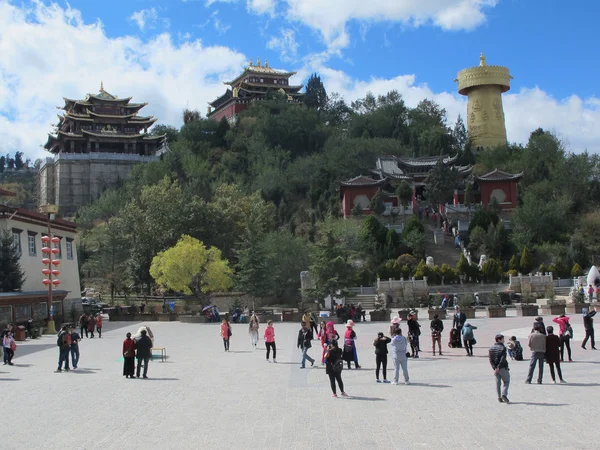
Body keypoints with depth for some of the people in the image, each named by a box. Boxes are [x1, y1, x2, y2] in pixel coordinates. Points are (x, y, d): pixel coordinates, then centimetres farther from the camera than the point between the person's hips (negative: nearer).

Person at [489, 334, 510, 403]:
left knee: (498, 382, 12)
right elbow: (502, 359, -20)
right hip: (503, 368, -5)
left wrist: (495, 368, -8)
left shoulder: (491, 348, 5)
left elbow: (490, 359, -2)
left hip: (495, 368, 5)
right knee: (506, 381, 7)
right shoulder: (503, 348, -12)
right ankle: (504, 394, -9)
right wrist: (498, 368, -18)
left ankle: (499, 397, 10)